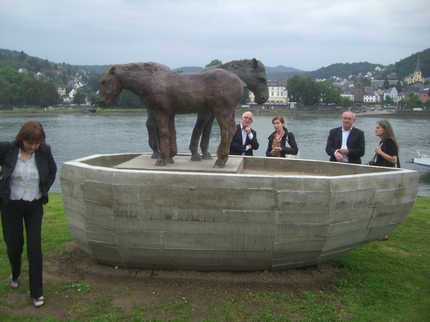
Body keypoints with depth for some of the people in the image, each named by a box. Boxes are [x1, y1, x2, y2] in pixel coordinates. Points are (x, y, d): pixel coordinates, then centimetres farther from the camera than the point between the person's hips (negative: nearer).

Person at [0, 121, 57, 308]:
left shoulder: (44, 151, -9)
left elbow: (52, 171, 9)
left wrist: (44, 190, 1)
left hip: (34, 206, 0)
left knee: (35, 248, -2)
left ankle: (37, 292, 9)